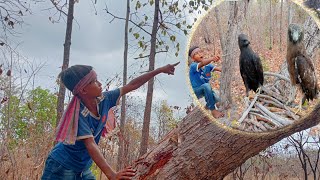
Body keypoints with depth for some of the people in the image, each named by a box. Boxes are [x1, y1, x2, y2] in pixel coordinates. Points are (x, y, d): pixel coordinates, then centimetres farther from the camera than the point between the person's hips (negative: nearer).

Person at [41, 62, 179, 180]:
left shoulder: (103, 100, -9)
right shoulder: (78, 114, -27)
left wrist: (160, 70, 1)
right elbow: (91, 145, -35)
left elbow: (132, 85, -2)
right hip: (61, 168, -7)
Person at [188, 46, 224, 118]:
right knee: (206, 85, -35)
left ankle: (208, 105, 21)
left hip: (205, 89, 6)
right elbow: (202, 64, -43)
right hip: (196, 91, -6)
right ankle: (213, 110, -26)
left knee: (217, 99, -17)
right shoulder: (193, 66, -21)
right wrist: (212, 58, -61)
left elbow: (218, 69, -19)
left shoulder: (207, 64, -4)